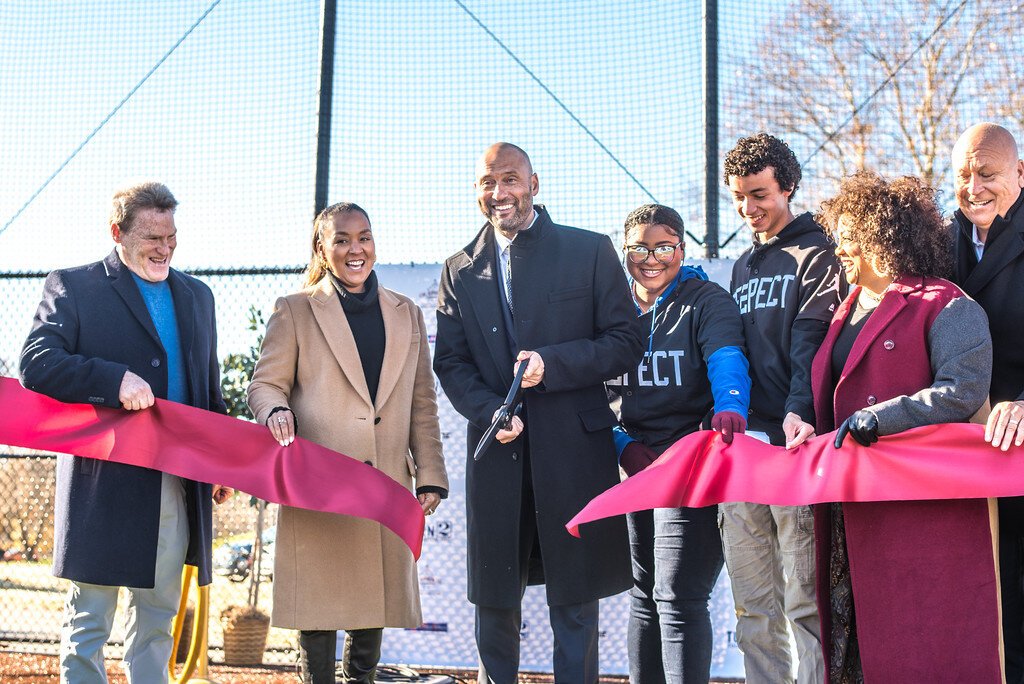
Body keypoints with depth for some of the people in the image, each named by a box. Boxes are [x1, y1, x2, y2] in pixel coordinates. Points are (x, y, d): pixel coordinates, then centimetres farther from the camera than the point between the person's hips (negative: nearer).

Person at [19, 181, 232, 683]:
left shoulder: (196, 295, 17)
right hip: (105, 483, -5)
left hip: (179, 486, 5)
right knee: (89, 619, 2)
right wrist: (115, 380, -23)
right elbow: (36, 363, -12)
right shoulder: (72, 287, 0)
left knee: (158, 614, 13)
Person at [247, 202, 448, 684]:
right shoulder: (295, 311, 6)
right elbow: (266, 384, 3)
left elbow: (422, 404, 14)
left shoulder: (406, 314, 15)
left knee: (377, 606, 8)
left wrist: (430, 476, 7)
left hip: (387, 490, 3)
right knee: (319, 606, -1)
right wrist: (277, 411, -21)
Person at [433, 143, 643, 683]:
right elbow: (450, 362, 9)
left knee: (575, 598, 5)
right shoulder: (460, 271, 11)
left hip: (573, 450, -2)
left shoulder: (590, 251, 2)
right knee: (494, 600, 9)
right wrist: (491, 411, -10)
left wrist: (551, 364, -15)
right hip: (498, 451, 3)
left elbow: (625, 342, -1)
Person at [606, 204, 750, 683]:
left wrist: (729, 409, -41)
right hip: (634, 468, 6)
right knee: (642, 593, 15)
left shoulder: (707, 301, -3)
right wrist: (624, 445, -6)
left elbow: (727, 361, -20)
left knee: (678, 597, -9)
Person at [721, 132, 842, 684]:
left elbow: (811, 342, -13)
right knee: (752, 607, 7)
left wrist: (799, 411, -28)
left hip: (790, 442, -6)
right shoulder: (743, 265, 22)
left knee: (804, 602, -6)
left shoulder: (815, 254, 1)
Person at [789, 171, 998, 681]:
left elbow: (962, 392, -19)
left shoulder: (946, 308, -7)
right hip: (852, 513, 8)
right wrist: (805, 423, 7)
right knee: (853, 635, 10)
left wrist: (876, 419, -22)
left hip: (923, 508, -8)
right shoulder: (848, 309, 18)